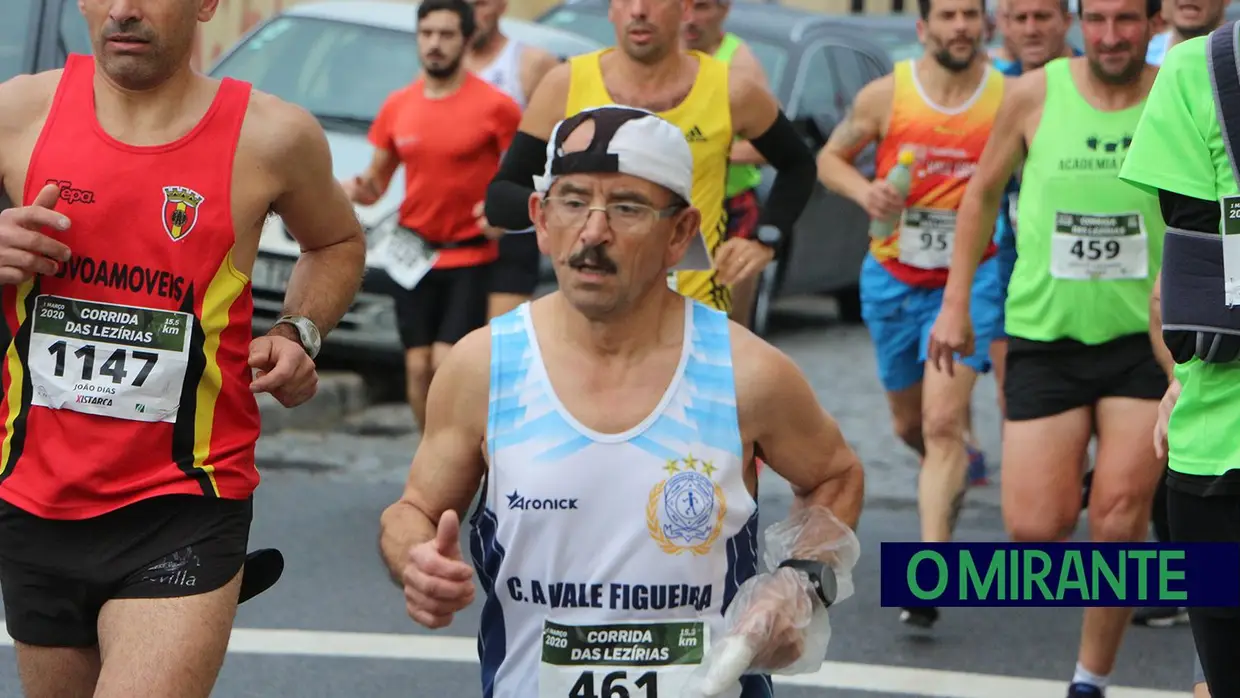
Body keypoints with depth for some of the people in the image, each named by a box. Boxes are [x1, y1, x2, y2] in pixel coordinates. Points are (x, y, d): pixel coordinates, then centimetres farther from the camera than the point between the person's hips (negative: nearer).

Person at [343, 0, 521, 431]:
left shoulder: (495, 106, -7)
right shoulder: (397, 107, 6)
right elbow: (377, 180, 14)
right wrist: (358, 189, -9)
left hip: (470, 256, -4)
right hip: (413, 256, 4)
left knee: (447, 364, -13)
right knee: (418, 368, 4)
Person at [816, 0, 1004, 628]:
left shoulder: (1008, 100, -9)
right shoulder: (885, 95, -7)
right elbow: (830, 158, 6)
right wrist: (865, 192, -14)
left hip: (970, 277, -3)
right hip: (893, 278, 3)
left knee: (943, 422, -17)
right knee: (910, 423, 18)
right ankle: (955, 472, 54)